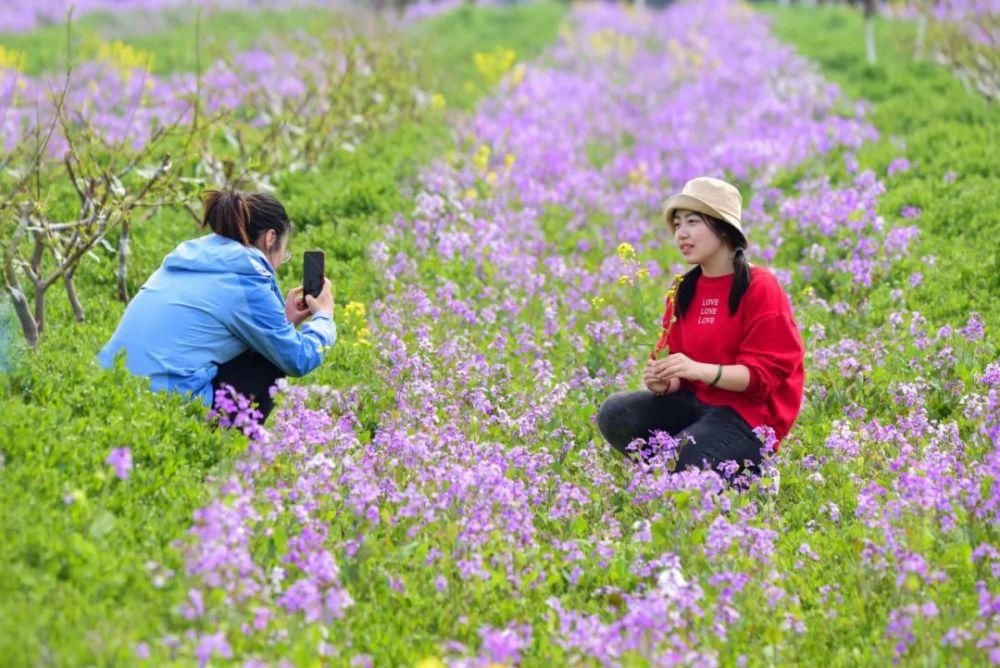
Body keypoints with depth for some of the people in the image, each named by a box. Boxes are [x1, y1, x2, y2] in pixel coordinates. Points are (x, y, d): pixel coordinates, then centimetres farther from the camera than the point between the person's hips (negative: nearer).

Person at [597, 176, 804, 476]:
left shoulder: (760, 288, -11)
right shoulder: (683, 291, 9)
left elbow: (764, 374, -16)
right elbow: (677, 364, 9)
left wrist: (700, 370, -30)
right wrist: (665, 381, -16)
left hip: (749, 412, -6)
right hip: (694, 400, 6)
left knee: (680, 462, -30)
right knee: (614, 414, -14)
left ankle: (744, 473, 0)